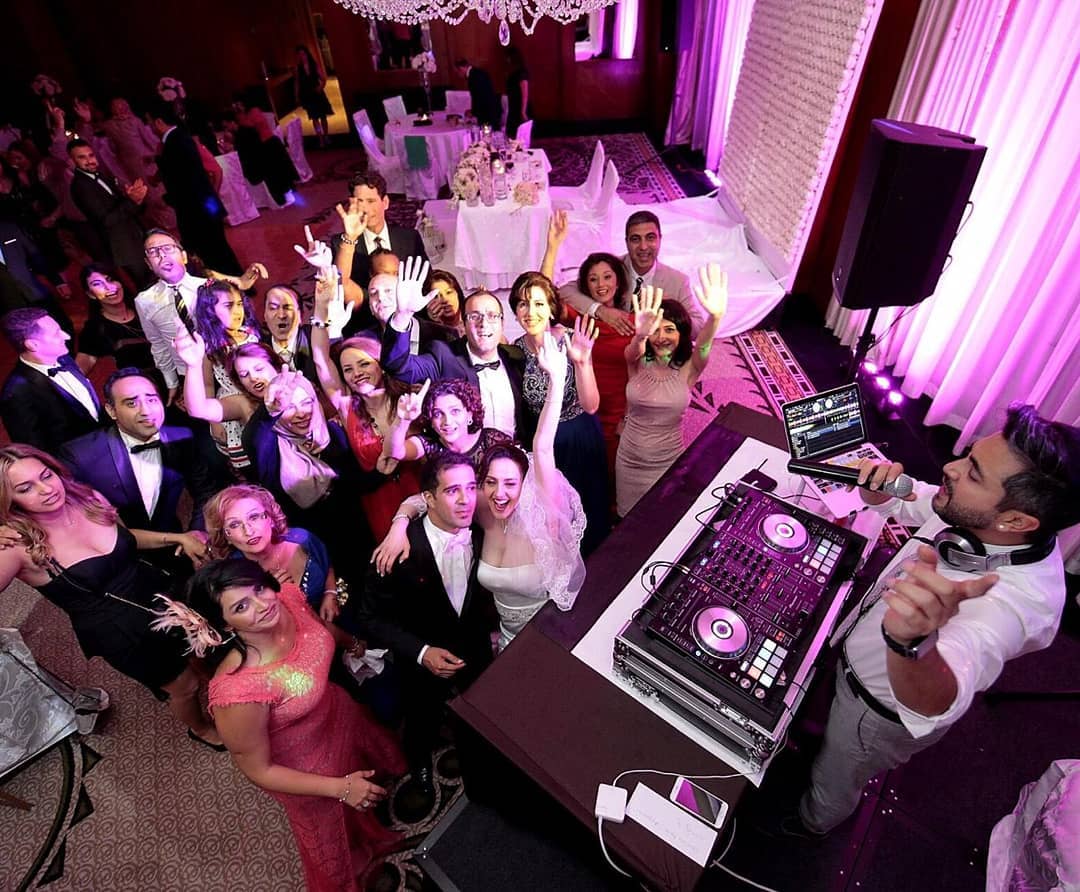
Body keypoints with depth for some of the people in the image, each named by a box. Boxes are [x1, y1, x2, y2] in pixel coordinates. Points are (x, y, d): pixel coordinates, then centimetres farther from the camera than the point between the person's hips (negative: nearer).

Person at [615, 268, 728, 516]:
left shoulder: (688, 369, -14)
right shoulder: (638, 361, -12)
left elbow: (703, 346, -34)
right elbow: (633, 351, -35)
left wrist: (715, 317, -57)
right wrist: (640, 335, -60)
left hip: (668, 461, -1)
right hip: (629, 459, 1)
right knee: (628, 518, 21)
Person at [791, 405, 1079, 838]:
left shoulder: (1016, 598, -43)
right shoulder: (974, 519, -21)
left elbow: (934, 706, -57)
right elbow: (891, 499, -2)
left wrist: (912, 640, -80)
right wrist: (878, 481, -26)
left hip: (882, 712, -5)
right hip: (855, 652, 6)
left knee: (835, 779, 27)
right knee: (824, 732, 36)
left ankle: (809, 823, 58)